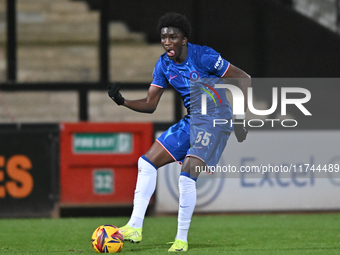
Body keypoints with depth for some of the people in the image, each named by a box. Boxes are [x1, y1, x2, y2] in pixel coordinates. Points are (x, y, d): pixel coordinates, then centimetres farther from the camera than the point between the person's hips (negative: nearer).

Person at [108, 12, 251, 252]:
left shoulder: (203, 56, -17)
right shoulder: (164, 64, 2)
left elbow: (243, 78, -12)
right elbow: (149, 104, 7)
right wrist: (122, 101, -11)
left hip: (215, 120, -8)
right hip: (191, 121, 8)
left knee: (187, 174, -23)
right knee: (147, 162, 0)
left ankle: (182, 239, -12)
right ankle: (135, 228, 2)